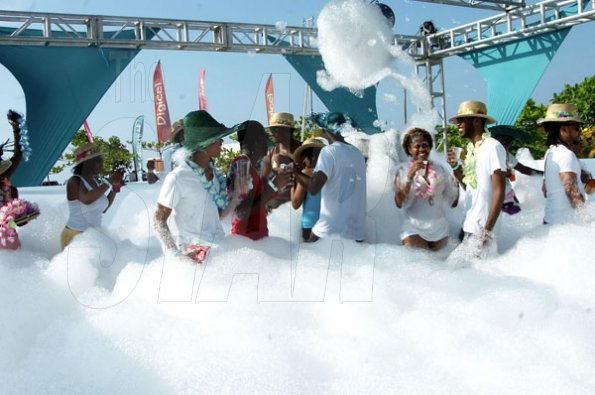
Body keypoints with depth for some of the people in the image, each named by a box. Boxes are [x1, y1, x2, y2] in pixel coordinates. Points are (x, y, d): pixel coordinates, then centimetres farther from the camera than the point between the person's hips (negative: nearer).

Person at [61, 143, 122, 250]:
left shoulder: (96, 181, 8)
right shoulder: (74, 181, -11)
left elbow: (103, 209, 16)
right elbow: (87, 199, -32)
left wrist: (115, 188, 4)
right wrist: (109, 181, -27)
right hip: (75, 237, -6)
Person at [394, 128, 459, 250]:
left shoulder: (439, 169, 4)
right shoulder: (403, 170, -4)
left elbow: (453, 202, 5)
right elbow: (399, 203, -15)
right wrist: (410, 176, -22)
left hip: (440, 229, 3)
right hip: (414, 229, -3)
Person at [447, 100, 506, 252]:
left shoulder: (492, 147, -13)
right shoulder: (471, 148, 11)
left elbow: (499, 191, -17)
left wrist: (487, 230, -20)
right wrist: (455, 167, 0)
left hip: (482, 229, -8)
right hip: (469, 226, 8)